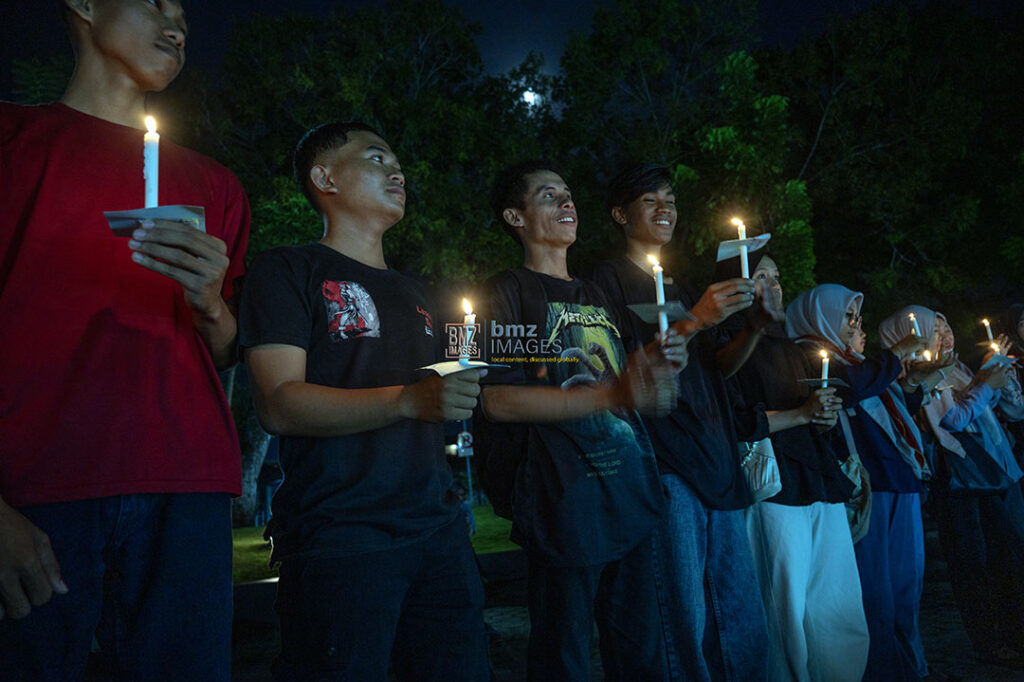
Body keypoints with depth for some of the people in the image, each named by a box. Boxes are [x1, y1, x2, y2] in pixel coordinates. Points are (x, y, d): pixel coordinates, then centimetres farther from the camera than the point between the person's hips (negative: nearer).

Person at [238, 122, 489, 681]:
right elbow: (279, 405, -13)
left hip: (438, 530, 6)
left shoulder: (412, 292, 22)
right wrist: (408, 399, -22)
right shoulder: (288, 270, 0)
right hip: (337, 539, -6)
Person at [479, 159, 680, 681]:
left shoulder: (594, 296, 20)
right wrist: (612, 394, -20)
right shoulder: (506, 292, -3)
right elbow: (498, 401, -16)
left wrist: (656, 365, 5)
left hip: (631, 497, 7)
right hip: (566, 503, -7)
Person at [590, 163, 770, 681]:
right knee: (686, 626, -8)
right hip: (665, 466, -7)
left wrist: (755, 323, 5)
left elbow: (713, 367, 21)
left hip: (717, 464, 8)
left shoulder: (682, 287, 24)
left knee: (745, 628, 9)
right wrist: (694, 321, -17)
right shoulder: (610, 278, 1)